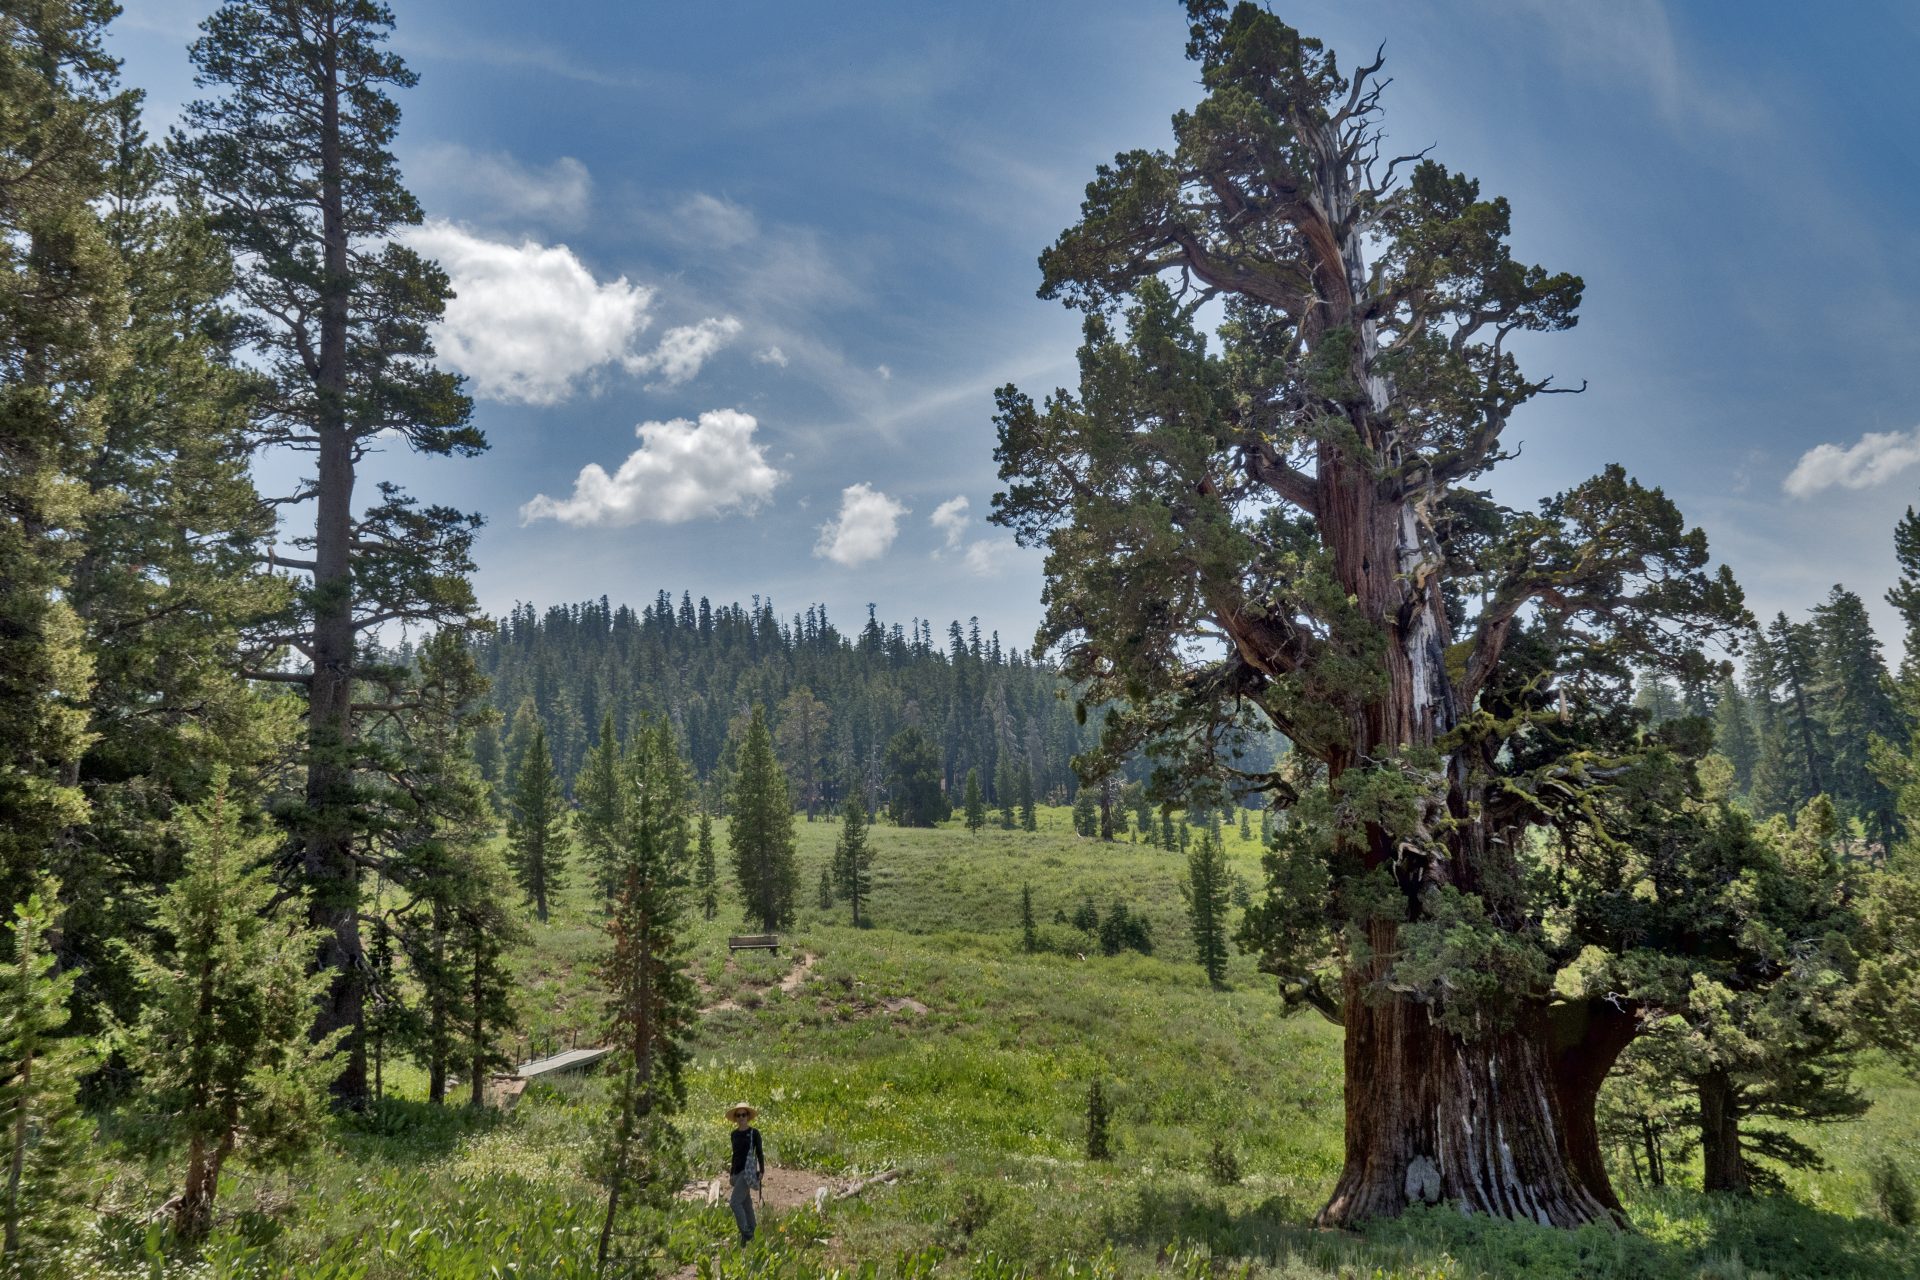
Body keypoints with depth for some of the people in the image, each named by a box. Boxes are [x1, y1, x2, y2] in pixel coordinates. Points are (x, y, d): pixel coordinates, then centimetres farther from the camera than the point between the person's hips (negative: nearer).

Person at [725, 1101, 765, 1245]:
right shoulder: (734, 1134, 10)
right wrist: (732, 1173, 20)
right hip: (737, 1172, 6)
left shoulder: (754, 1133, -6)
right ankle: (751, 1235, 19)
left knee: (735, 1202, -16)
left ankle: (745, 1233, -6)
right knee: (746, 1203, 11)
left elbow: (759, 1153, -4)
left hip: (748, 1171, -6)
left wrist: (761, 1172, -8)